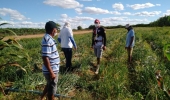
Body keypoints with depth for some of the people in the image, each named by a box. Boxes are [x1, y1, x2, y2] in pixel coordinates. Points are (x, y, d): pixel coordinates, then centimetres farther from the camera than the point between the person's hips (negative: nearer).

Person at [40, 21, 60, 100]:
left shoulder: (49, 38, 7)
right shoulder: (47, 40, -24)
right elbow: (45, 58, -28)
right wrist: (51, 72, -24)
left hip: (53, 69, 9)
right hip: (51, 71, -9)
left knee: (49, 85, 28)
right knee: (52, 88, 11)